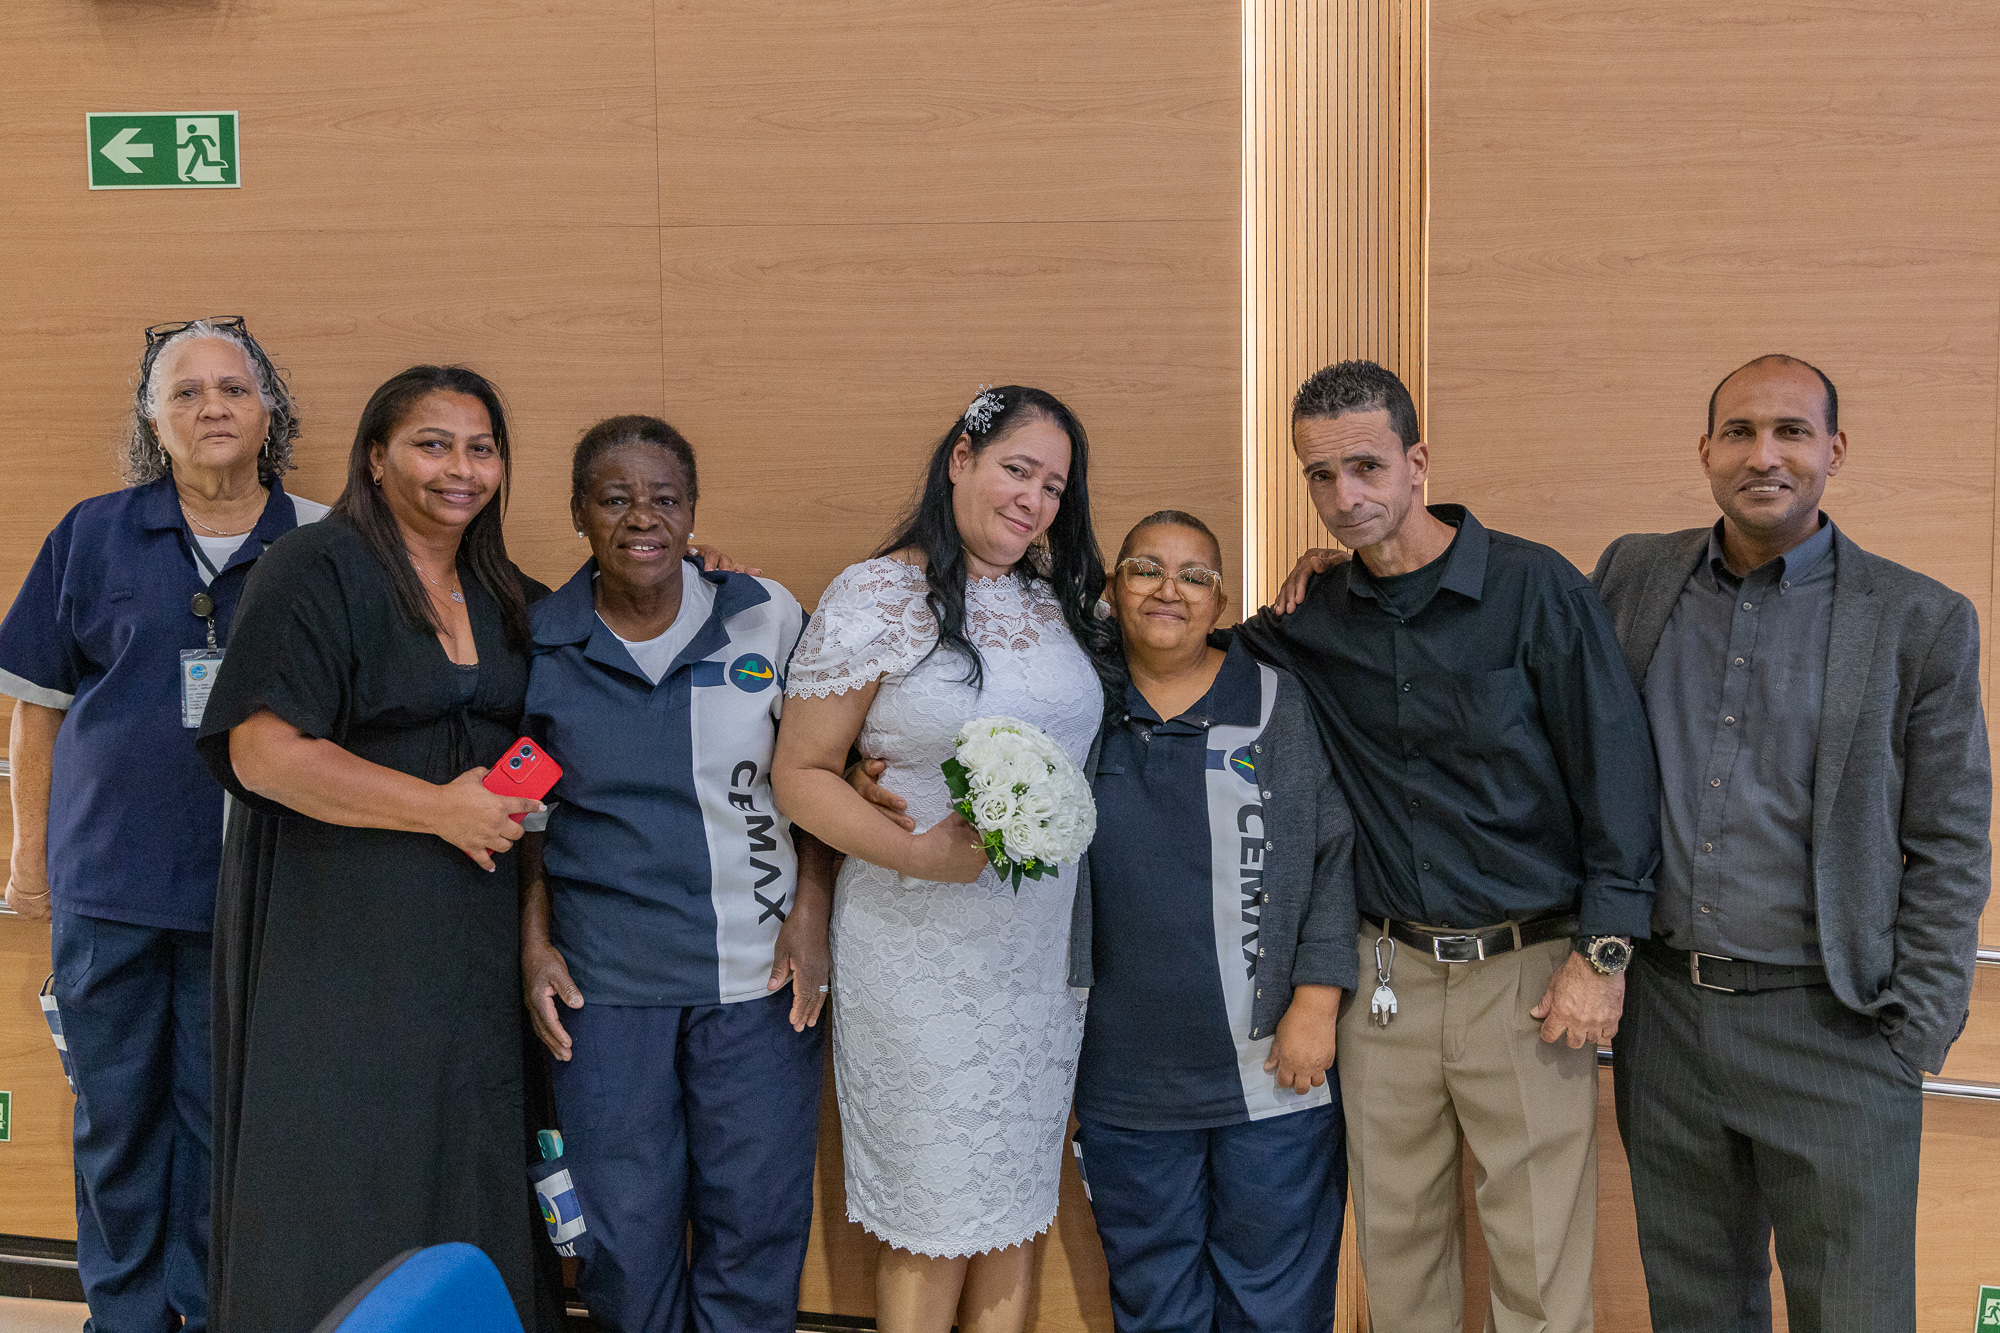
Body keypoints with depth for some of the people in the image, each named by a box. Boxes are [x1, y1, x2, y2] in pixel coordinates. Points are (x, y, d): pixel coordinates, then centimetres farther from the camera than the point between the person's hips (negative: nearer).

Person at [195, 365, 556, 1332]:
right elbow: (261, 750, -17)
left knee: (465, 1192, 11)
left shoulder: (505, 598, 13)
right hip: (341, 939, -6)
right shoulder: (315, 572, -8)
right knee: (340, 1196, 2)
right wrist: (440, 806, -17)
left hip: (472, 943, 6)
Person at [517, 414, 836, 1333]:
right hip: (604, 981, 0)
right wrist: (535, 944, 2)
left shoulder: (767, 617, -1)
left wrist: (810, 915, -3)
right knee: (623, 1238, 9)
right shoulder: (540, 643, 1)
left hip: (757, 977, 0)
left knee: (755, 1224, 8)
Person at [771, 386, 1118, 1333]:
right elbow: (799, 774, -9)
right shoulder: (876, 598, -9)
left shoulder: (1060, 602, 7)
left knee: (1018, 1203, 16)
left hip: (1049, 951, 5)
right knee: (933, 1225, 6)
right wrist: (918, 853, -21)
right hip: (923, 959, -5)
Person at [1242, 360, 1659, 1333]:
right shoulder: (1311, 618, 4)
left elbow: (1617, 776, -7)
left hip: (1527, 972, -3)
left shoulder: (1536, 589, -8)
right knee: (1394, 1241, 14)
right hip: (1385, 973, 4)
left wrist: (1603, 954, -9)